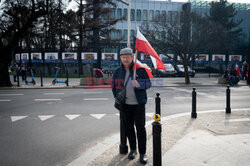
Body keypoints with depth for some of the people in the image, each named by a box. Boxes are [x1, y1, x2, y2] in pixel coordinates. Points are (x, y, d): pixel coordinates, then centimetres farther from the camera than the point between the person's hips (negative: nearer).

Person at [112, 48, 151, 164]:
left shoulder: (140, 69, -3)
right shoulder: (118, 72, 7)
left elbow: (148, 83, -3)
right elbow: (114, 86, 18)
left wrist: (139, 84, -24)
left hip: (138, 104, -3)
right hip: (125, 104, 3)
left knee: (140, 127, -1)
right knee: (128, 127, 11)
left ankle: (142, 153, 9)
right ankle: (133, 149, 28)